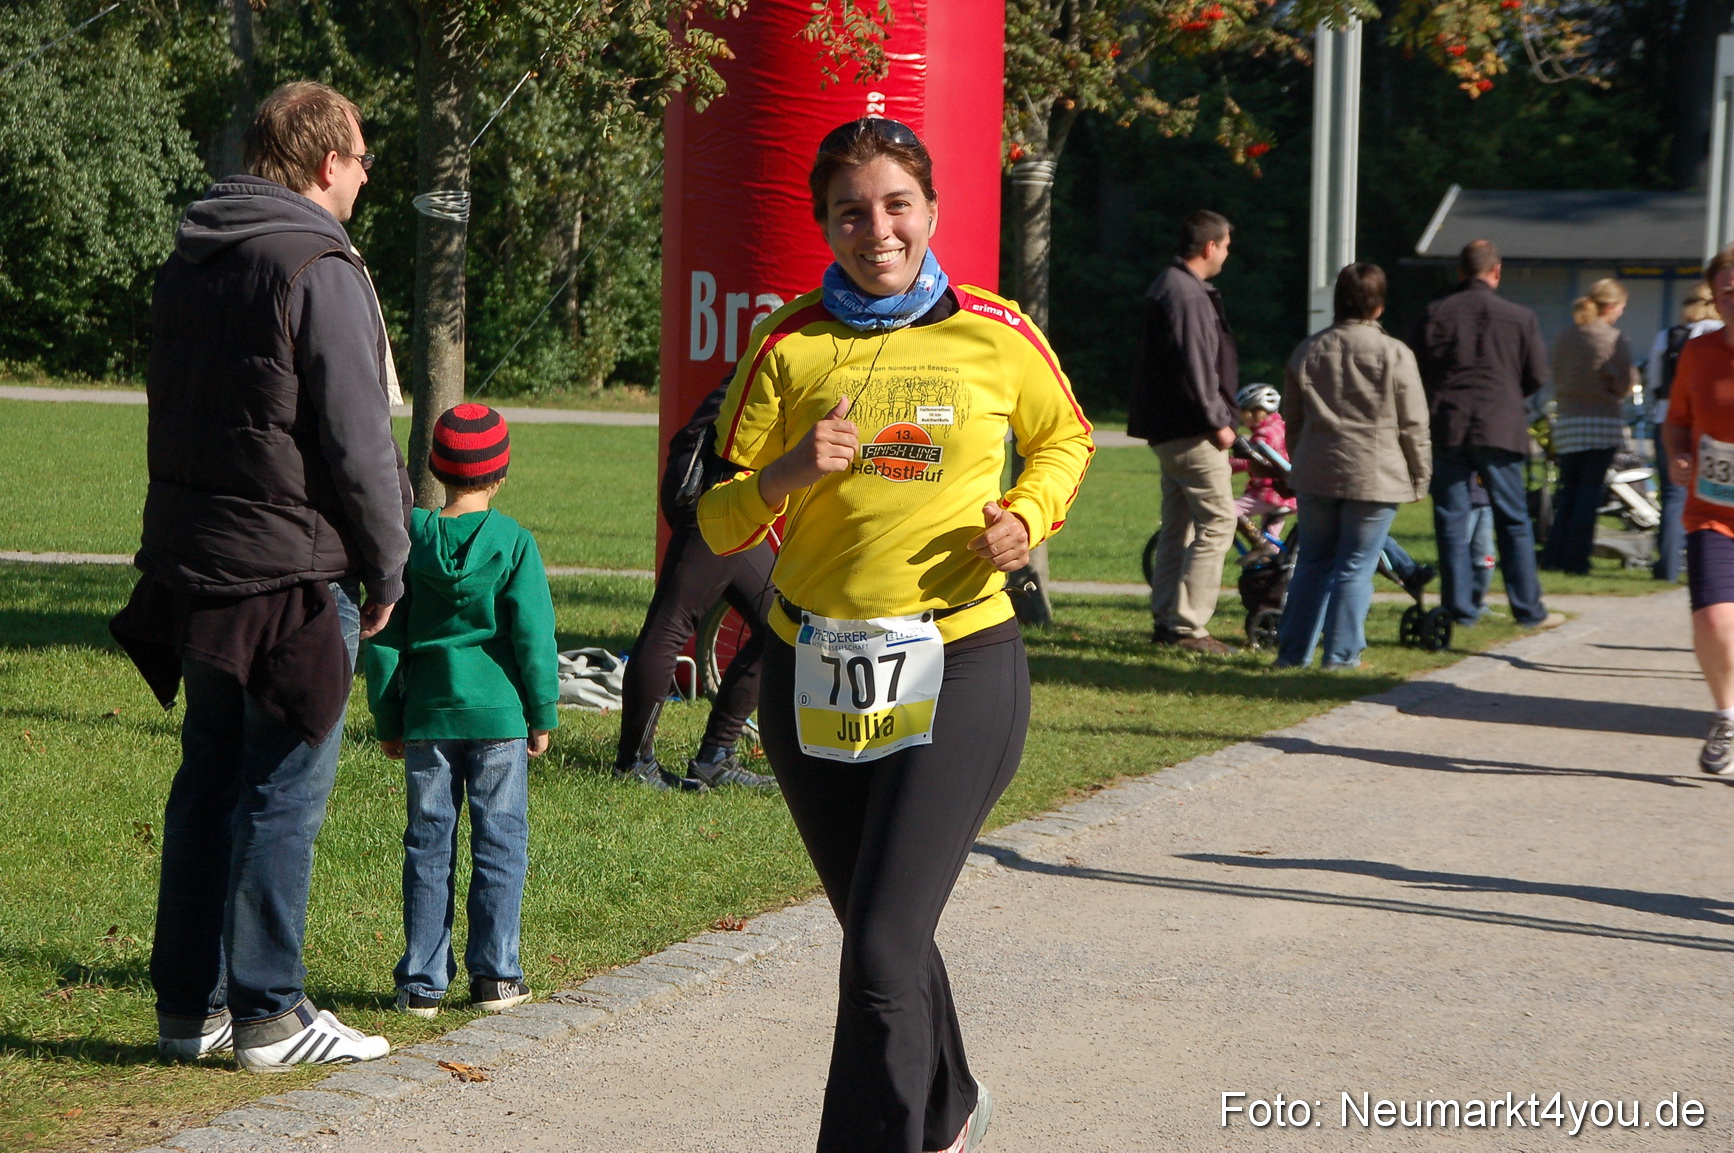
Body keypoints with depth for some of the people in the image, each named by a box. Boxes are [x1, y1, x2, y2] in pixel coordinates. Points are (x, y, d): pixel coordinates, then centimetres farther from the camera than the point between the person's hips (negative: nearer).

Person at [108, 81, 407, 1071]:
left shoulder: (190, 263, 13)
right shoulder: (320, 270, -14)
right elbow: (357, 441, -15)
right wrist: (387, 570, -5)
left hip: (195, 570, 8)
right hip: (292, 575, -8)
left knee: (208, 785, 14)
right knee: (285, 795, -1)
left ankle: (189, 1007, 18)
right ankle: (269, 1015, 3)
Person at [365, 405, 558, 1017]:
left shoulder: (409, 536, -1)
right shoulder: (513, 541, -7)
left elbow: (384, 638, 3)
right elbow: (533, 635, -6)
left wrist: (387, 720, 11)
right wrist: (543, 714, 4)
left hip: (427, 714, 2)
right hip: (498, 714, -2)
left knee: (429, 845, 7)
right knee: (499, 842, 7)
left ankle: (422, 981, 8)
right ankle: (494, 975, 8)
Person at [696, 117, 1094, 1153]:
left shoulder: (996, 335, -1)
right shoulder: (789, 347, 1)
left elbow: (1065, 439, 19)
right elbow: (721, 525, 1)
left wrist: (1028, 517, -1)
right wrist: (786, 475, -19)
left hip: (958, 672, -3)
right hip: (812, 677, 3)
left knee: (884, 951, -15)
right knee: (883, 936, 19)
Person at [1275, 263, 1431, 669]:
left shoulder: (1308, 350, 5)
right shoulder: (1394, 354, -8)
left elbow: (1291, 418, 13)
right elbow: (1413, 426, -5)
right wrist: (1421, 477, 6)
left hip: (1316, 473, 4)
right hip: (1374, 478, -4)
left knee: (1313, 562, 14)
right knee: (1355, 567, 2)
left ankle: (1293, 651, 15)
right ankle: (1341, 654, 3)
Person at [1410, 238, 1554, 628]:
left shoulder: (1434, 314, 1)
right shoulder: (1520, 318, 0)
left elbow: (1414, 372, 3)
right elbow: (1537, 377, 4)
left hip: (1446, 427, 0)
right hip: (1500, 428, 0)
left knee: (1451, 520, 6)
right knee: (1513, 521, 7)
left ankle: (1459, 607, 5)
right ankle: (1527, 608, 9)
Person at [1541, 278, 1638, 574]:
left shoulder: (1563, 338, 6)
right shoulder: (1614, 340, -9)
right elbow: (1625, 386, -9)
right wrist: (1632, 375, 11)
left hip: (1566, 420, 5)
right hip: (1602, 422, -5)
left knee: (1568, 490, 12)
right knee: (1591, 491, 0)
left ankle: (1553, 556, 6)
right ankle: (1575, 558, -2)